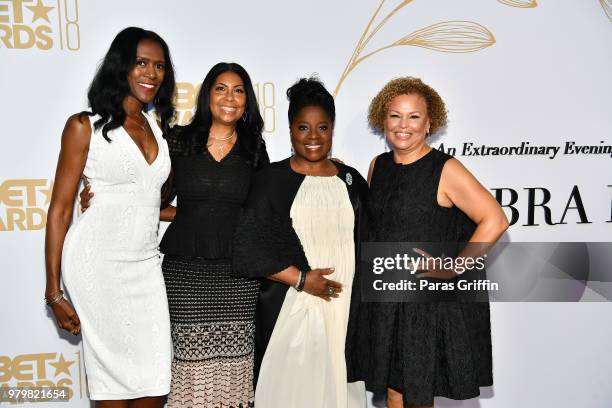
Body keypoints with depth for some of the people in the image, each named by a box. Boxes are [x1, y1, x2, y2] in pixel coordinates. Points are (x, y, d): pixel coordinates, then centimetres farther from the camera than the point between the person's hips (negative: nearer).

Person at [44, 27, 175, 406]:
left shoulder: (157, 128, 14)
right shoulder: (85, 126, -3)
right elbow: (60, 210, -4)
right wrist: (54, 292, -6)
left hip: (146, 264, 5)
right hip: (99, 261, -5)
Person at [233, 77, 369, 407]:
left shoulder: (351, 181, 9)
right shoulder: (271, 180, -2)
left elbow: (365, 246, 16)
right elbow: (247, 250, -8)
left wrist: (363, 304, 9)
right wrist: (301, 279, -12)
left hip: (345, 309, 3)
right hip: (289, 309, -3)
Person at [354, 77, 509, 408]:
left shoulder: (445, 170, -12)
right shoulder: (378, 166, 7)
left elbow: (495, 221, -16)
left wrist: (452, 270, -18)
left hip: (432, 300, -5)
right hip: (385, 300, 5)